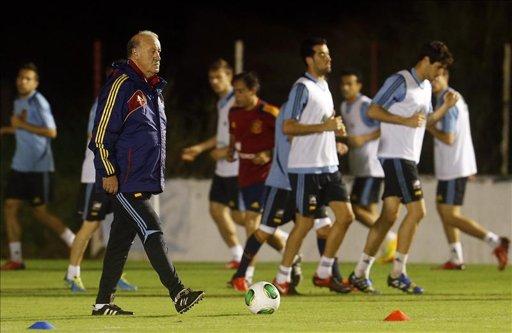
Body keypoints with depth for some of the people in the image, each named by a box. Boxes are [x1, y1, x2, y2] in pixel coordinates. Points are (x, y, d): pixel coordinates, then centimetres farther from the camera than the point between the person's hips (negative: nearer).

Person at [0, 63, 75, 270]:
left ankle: (76, 244, 14)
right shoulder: (18, 102, 13)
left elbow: (51, 132, -21)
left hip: (39, 166, -8)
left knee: (40, 213, -1)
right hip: (20, 166, 8)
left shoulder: (38, 102, -13)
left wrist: (22, 125, -22)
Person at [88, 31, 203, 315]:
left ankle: (103, 302, 13)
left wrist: (157, 172, 25)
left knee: (122, 239, 10)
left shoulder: (153, 90, 18)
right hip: (125, 181, -9)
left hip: (145, 181, 9)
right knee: (152, 232, -14)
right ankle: (178, 293, -18)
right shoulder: (121, 86, -11)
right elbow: (101, 133, -14)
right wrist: (108, 172, -16)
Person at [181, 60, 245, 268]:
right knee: (217, 209, 5)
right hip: (222, 169, 9)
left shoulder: (237, 102, -13)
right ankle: (237, 256, 11)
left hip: (237, 168, -9)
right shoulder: (221, 103, 16)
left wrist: (227, 151, -19)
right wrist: (200, 148, 23)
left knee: (238, 215, -7)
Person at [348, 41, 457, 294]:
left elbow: (426, 120, 28)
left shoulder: (426, 87, 18)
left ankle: (360, 273, 10)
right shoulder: (400, 81, -10)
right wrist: (406, 120, -19)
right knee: (416, 211, -13)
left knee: (389, 215, 7)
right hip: (396, 156, -9)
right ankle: (398, 273, -7)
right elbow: (373, 111, -13)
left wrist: (445, 107, 10)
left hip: (409, 158, 9)